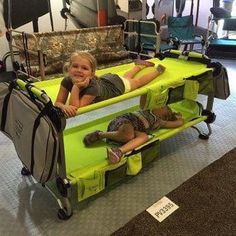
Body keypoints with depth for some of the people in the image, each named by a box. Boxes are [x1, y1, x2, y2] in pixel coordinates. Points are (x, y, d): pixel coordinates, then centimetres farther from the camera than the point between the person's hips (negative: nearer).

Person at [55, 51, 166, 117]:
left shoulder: (93, 87, -48)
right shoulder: (67, 81, -33)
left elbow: (76, 108, -52)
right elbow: (58, 103, -33)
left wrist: (75, 88, -58)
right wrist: (64, 106, -55)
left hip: (116, 85, -5)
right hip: (104, 79, 5)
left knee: (137, 81, 24)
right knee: (126, 77, 35)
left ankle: (157, 70, 47)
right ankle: (140, 65, 61)